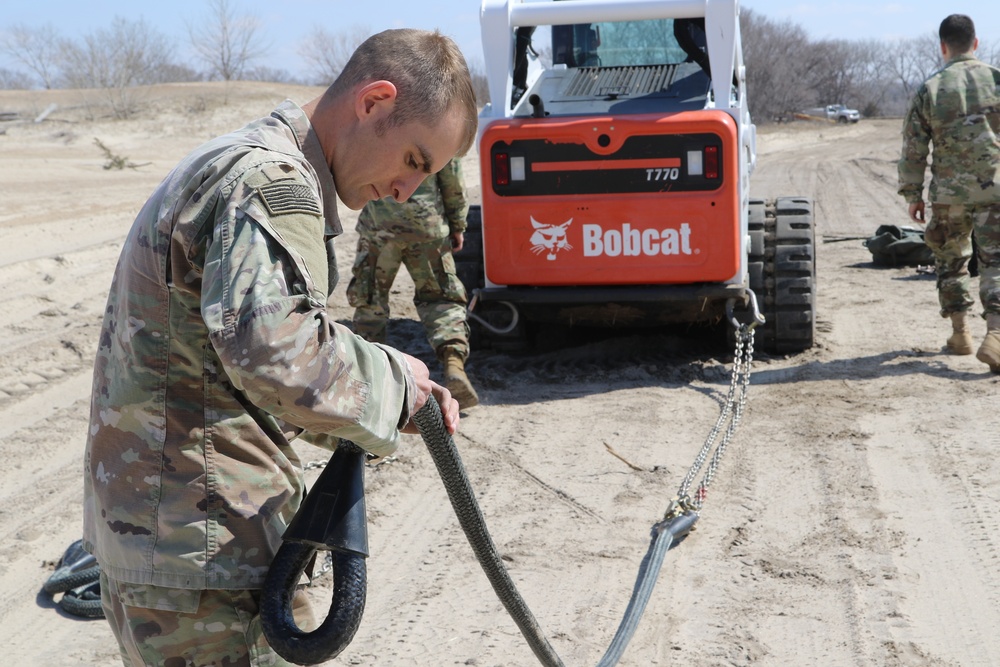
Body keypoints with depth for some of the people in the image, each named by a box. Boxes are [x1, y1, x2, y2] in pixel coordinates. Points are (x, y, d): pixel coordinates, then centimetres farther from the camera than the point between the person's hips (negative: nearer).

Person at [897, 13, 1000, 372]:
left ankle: (960, 333, 25)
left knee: (951, 260, 18)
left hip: (949, 194, 1)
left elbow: (913, 150, 1)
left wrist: (912, 195, 11)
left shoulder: (929, 90, -1)